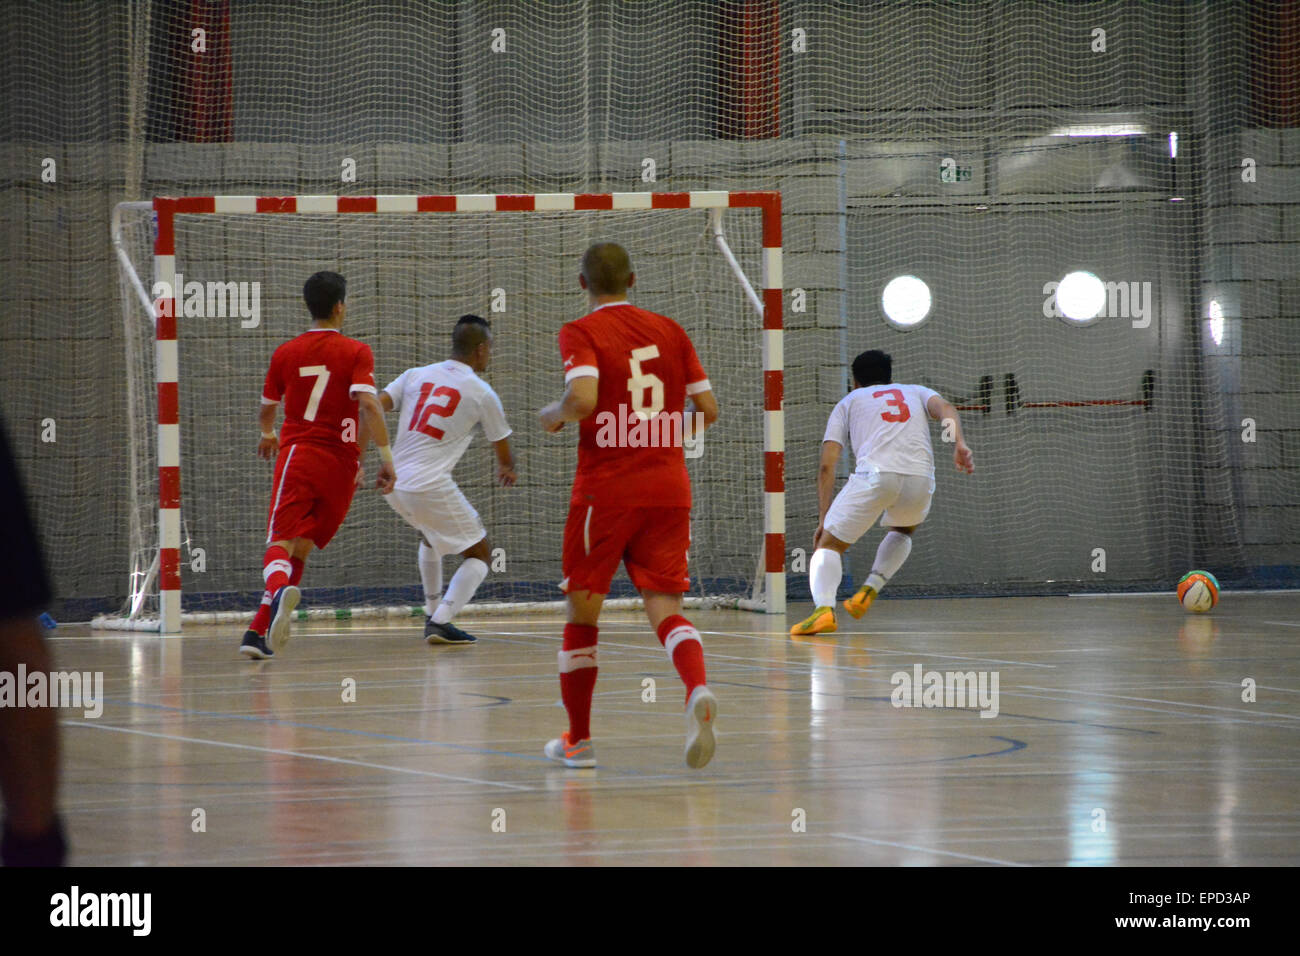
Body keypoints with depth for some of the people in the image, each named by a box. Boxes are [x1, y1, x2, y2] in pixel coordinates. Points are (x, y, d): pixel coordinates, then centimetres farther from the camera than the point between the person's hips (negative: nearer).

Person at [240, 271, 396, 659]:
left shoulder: (286, 353, 9)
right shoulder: (356, 352, -1)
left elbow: (267, 407, 23)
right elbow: (368, 404, -15)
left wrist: (268, 435, 45)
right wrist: (385, 458, -12)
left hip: (297, 453, 0)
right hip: (341, 464, 0)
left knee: (280, 541, -12)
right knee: (301, 548, 8)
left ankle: (280, 589, -47)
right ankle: (260, 631, 0)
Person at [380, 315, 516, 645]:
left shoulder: (415, 375, 12)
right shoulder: (481, 393, 1)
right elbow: (503, 451, 14)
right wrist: (507, 470, 38)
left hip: (394, 485, 6)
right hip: (431, 486, -6)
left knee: (430, 537, 35)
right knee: (479, 555, 8)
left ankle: (432, 615, 36)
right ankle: (440, 622, -10)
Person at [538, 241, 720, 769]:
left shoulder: (581, 333, -5)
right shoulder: (669, 330, 9)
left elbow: (583, 398, -22)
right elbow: (708, 409, 9)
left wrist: (554, 415, -1)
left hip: (605, 487, -3)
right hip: (669, 484, 3)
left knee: (582, 611, 11)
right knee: (665, 608, 0)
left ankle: (578, 739, 18)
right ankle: (698, 691, -31)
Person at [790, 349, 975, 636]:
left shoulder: (849, 402, 28)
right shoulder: (916, 392, 33)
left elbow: (827, 465, 17)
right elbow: (945, 408, 9)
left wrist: (823, 519, 17)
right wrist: (960, 444, -6)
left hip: (875, 473, -3)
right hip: (921, 476, 3)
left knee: (829, 545, 8)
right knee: (902, 531, 34)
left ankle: (824, 607, -20)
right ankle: (870, 590, 12)